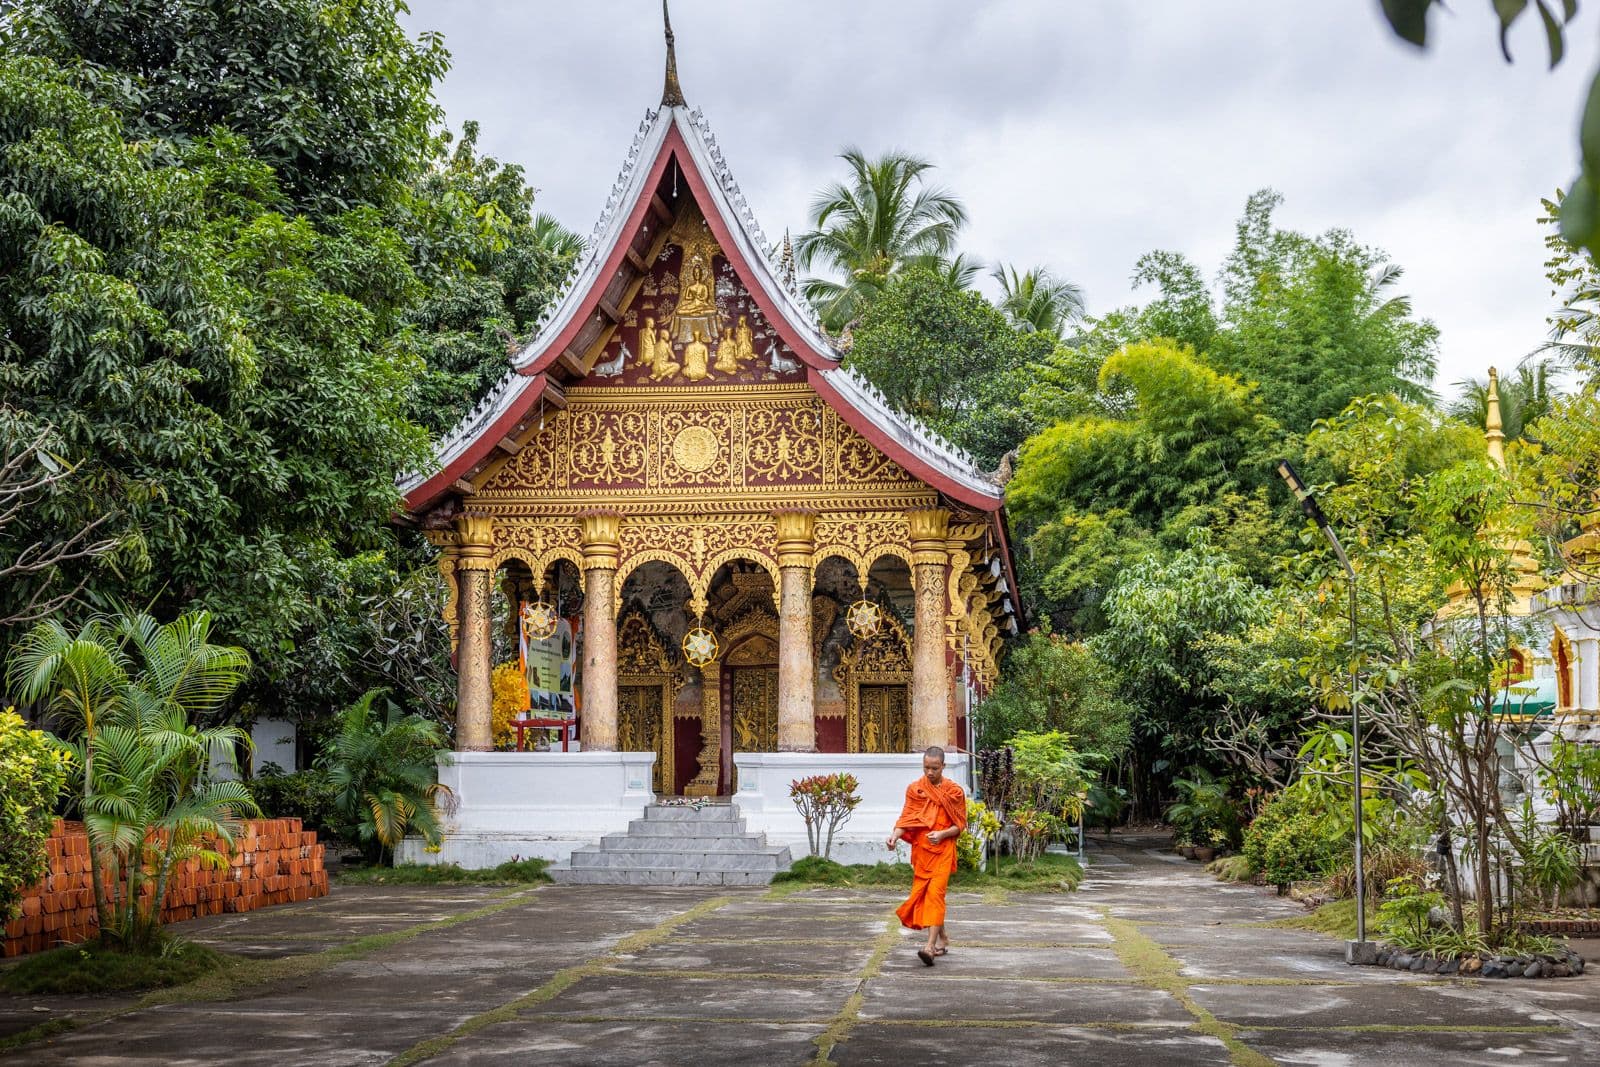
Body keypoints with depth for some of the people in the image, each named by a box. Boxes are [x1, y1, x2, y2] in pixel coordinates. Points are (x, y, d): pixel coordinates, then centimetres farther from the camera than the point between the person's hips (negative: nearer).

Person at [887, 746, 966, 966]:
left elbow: (960, 824, 2)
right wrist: (895, 835, -19)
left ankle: (930, 945, -22)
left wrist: (942, 833, -17)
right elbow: (906, 819, 0)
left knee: (935, 892, -15)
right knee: (924, 893, 9)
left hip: (943, 850, -3)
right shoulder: (914, 789, 4)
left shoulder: (954, 792, 0)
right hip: (921, 850, 3)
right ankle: (942, 937, 28)